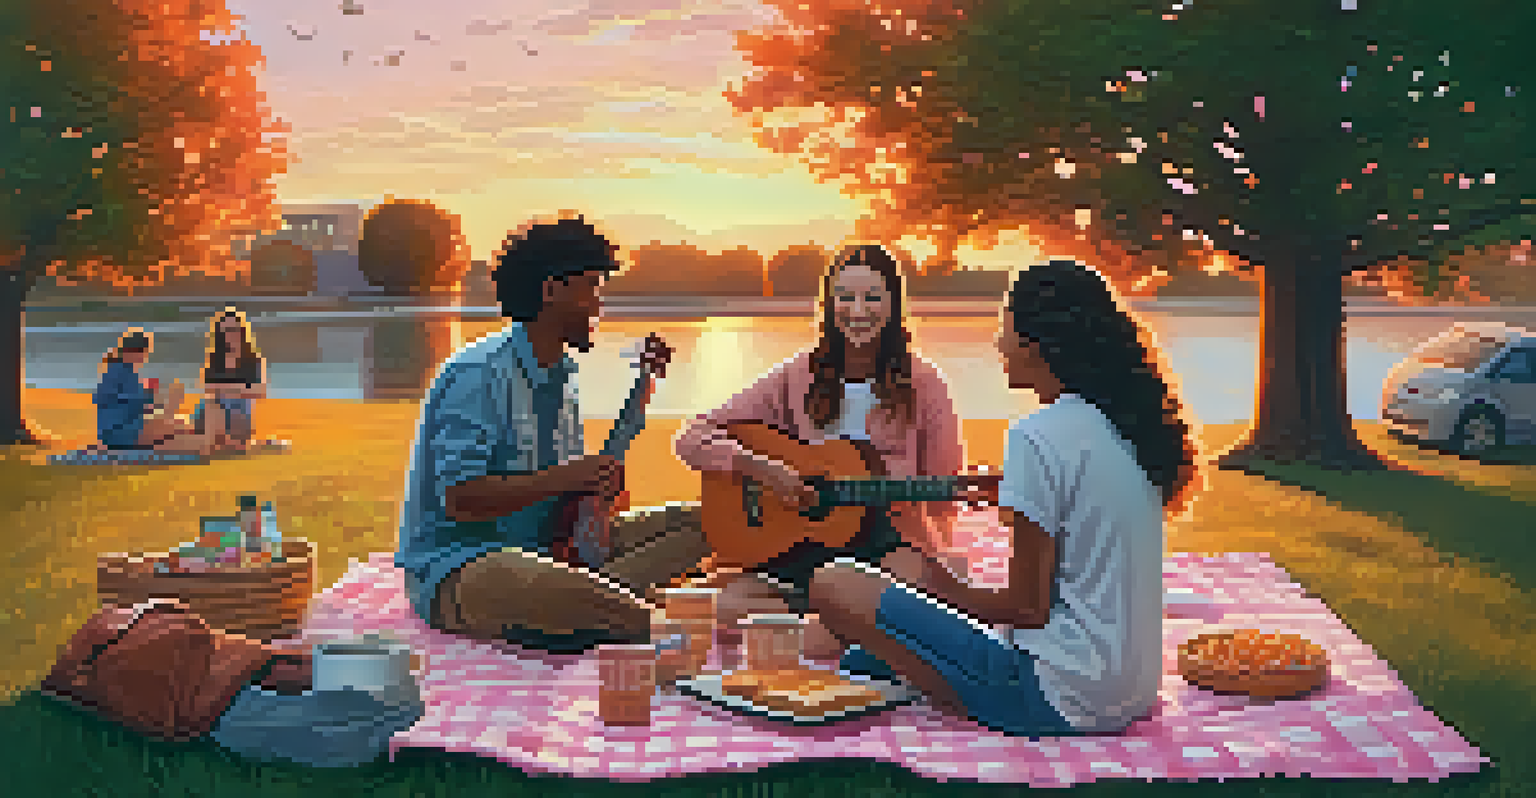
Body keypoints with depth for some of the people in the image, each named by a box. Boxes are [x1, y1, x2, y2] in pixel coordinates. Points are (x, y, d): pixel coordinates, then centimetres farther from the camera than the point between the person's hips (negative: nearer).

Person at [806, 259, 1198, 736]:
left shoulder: (1039, 437, -19)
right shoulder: (1129, 423, 5)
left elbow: (1027, 607, -17)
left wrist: (935, 583, -1)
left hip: (1056, 701, -8)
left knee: (833, 585, -10)